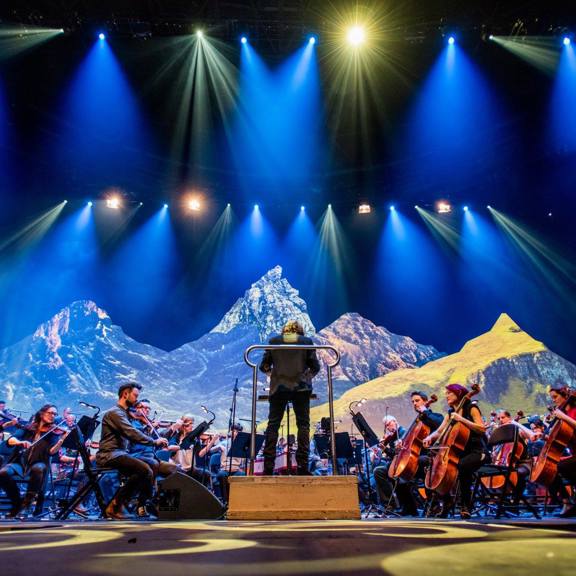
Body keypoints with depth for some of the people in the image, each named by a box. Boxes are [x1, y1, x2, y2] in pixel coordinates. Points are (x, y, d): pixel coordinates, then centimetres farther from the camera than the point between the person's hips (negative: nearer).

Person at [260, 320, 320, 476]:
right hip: (301, 388, 0)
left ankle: (268, 467, 3)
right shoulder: (307, 341, 7)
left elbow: (264, 366, 8)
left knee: (273, 424, 6)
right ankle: (302, 466, 2)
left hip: (279, 387, 1)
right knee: (303, 424, 6)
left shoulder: (274, 341, 8)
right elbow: (315, 367, 6)